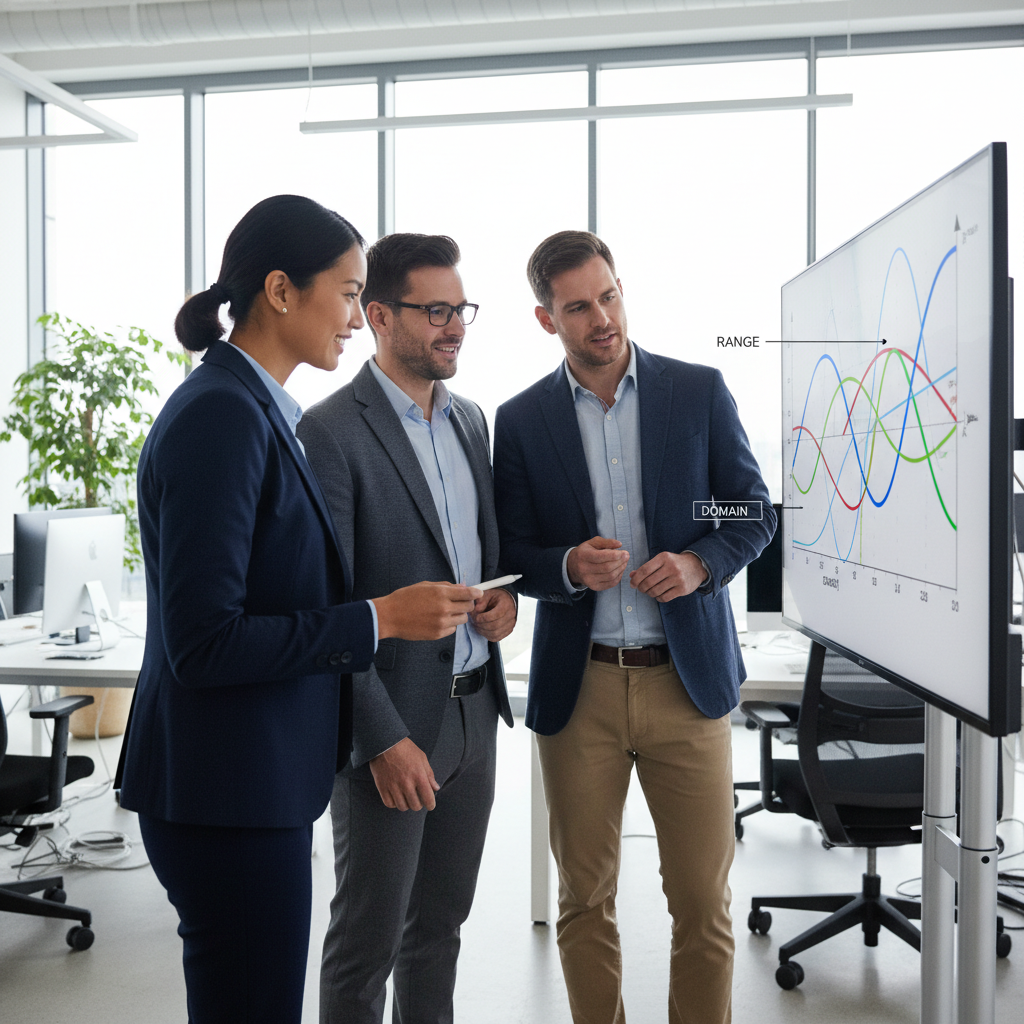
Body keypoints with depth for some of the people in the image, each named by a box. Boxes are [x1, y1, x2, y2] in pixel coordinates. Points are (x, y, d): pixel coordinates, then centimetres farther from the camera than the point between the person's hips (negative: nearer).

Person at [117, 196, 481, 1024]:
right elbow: (203, 642, -23)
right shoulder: (221, 415, -19)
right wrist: (379, 619, -19)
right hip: (227, 791, -9)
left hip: (263, 777, 9)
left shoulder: (255, 406, 10)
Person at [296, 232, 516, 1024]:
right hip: (392, 723, -7)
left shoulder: (470, 419, 9)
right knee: (370, 937, 8)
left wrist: (506, 594, -1)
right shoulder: (332, 431, -14)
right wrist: (384, 737, -18)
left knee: (441, 920, 20)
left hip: (474, 710, 7)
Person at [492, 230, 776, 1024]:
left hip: (687, 679, 0)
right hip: (578, 688, 1)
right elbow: (511, 554, 4)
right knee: (585, 900, 12)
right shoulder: (521, 420, 2)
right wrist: (569, 567, -17)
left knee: (704, 900, 7)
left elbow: (754, 513, 5)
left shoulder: (700, 391, 1)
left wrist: (699, 564, -15)